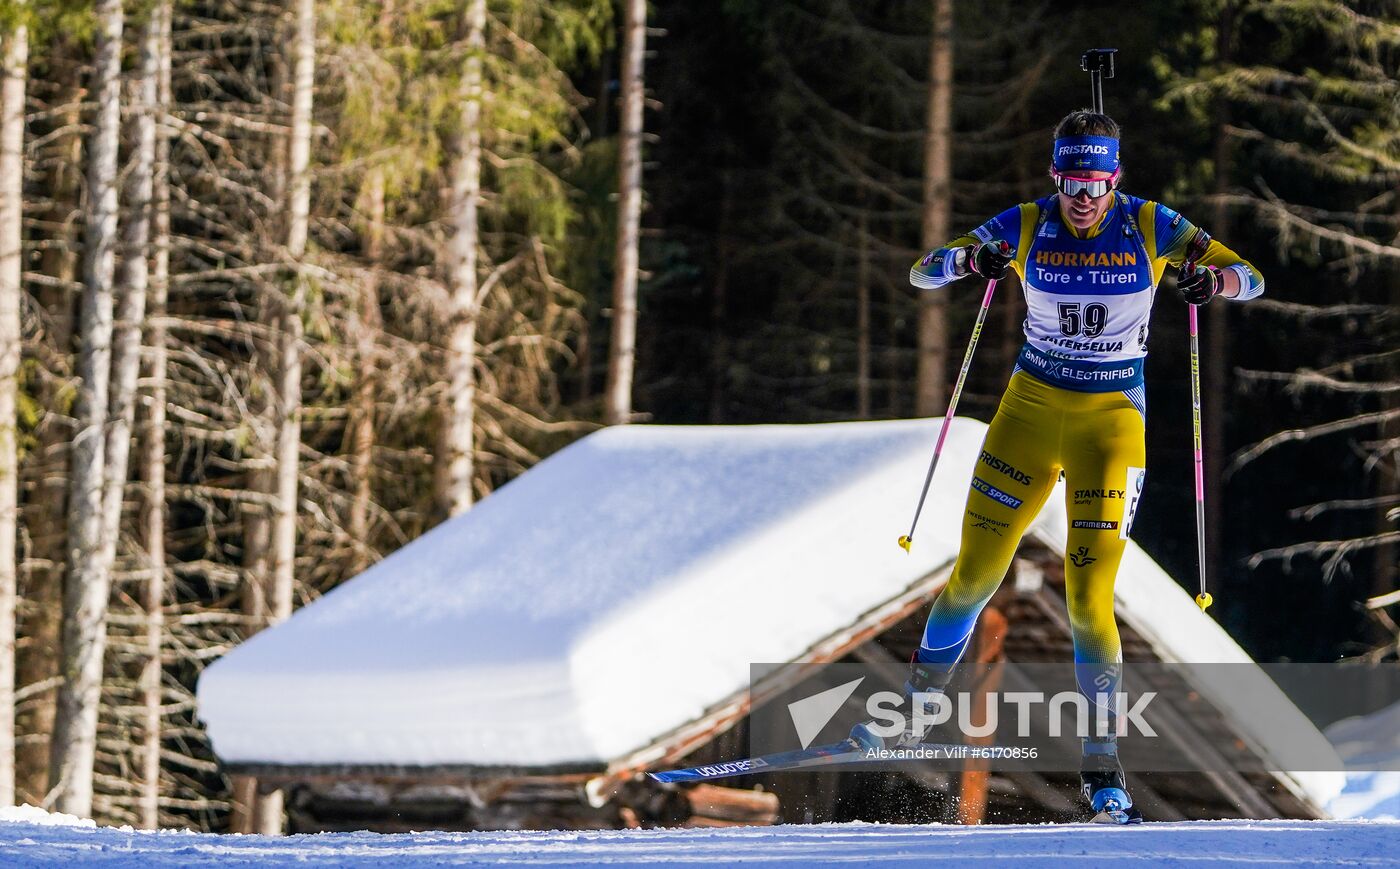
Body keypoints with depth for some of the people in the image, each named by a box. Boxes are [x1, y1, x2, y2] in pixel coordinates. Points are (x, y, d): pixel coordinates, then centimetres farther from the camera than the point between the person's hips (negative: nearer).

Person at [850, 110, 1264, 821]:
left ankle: (1102, 763, 0)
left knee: (1088, 595, -11)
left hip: (1113, 417, -2)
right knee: (974, 574, 3)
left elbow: (1250, 277, -8)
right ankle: (916, 709, 24)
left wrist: (1209, 277, -31)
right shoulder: (1025, 227, -6)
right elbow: (922, 273, -6)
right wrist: (971, 259, -28)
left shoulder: (1149, 227, -9)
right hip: (1032, 407, 2)